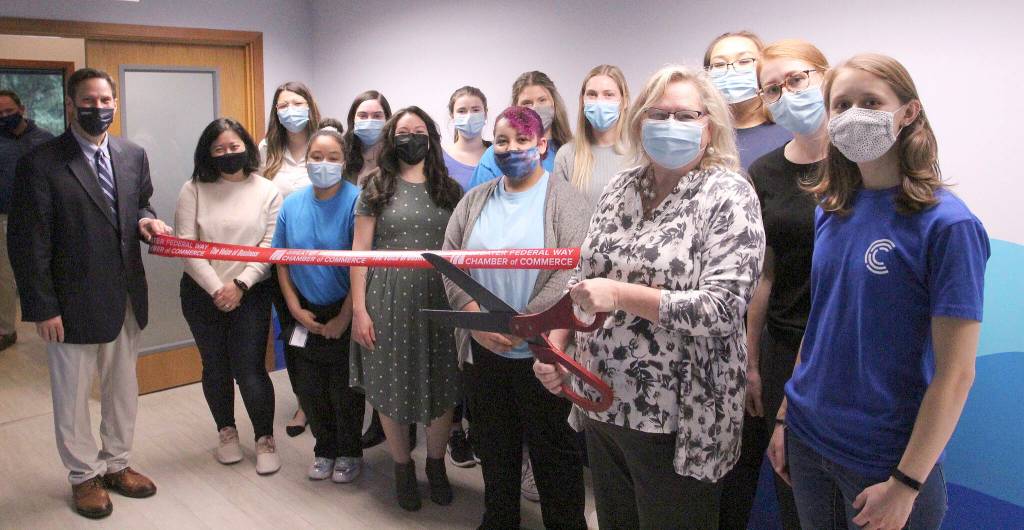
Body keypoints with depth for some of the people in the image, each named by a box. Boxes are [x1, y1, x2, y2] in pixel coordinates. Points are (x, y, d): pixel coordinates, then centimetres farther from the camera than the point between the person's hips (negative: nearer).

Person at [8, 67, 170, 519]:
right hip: (73, 303, -5)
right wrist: (43, 307, -13)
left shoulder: (133, 156, 4)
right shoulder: (40, 163, -12)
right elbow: (27, 242, -11)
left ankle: (116, 464, 36)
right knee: (73, 395, 11)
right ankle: (85, 476, 29)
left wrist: (145, 220, -7)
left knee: (123, 388, 17)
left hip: (126, 296, 5)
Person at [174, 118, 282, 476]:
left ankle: (265, 438, 15)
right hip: (202, 293, 2)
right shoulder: (194, 190, 0)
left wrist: (240, 285, -14)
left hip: (251, 294, -1)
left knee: (249, 369, -4)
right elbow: (185, 244, -6)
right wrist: (216, 289, -13)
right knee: (215, 366, 12)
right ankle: (226, 431, 32)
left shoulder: (267, 191, 0)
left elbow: (270, 246, -5)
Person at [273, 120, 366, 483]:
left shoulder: (356, 202, -14)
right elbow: (282, 261, 7)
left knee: (344, 391, 8)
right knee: (309, 389, 13)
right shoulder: (292, 204, 1)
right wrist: (296, 309, -2)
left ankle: (349, 453, 30)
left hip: (345, 316, -4)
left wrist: (343, 318, -14)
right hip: (305, 317, 4)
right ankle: (324, 449, 35)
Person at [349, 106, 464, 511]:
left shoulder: (449, 190, 8)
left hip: (440, 302, 1)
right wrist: (359, 309, -6)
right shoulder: (377, 188, 3)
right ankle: (402, 468, 26)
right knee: (393, 388, 6)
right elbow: (360, 251, 0)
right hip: (389, 302, -1)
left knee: (441, 388, 6)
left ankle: (436, 465, 28)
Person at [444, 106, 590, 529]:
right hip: (482, 351, 5)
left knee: (552, 447, 8)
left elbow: (571, 272, -16)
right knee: (493, 446, 17)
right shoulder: (475, 201, 10)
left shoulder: (564, 200, -6)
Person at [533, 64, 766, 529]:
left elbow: (722, 309, -21)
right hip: (602, 403, 6)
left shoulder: (729, 195, -11)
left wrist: (620, 295, -24)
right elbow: (583, 277, 13)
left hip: (677, 419, -6)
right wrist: (555, 343, 1)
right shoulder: (621, 189, 7)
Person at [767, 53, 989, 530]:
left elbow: (955, 374, -16)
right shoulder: (831, 210, 1)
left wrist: (906, 484, -16)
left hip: (885, 457, -5)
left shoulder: (946, 224, -16)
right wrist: (786, 417, 9)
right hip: (808, 438, 5)